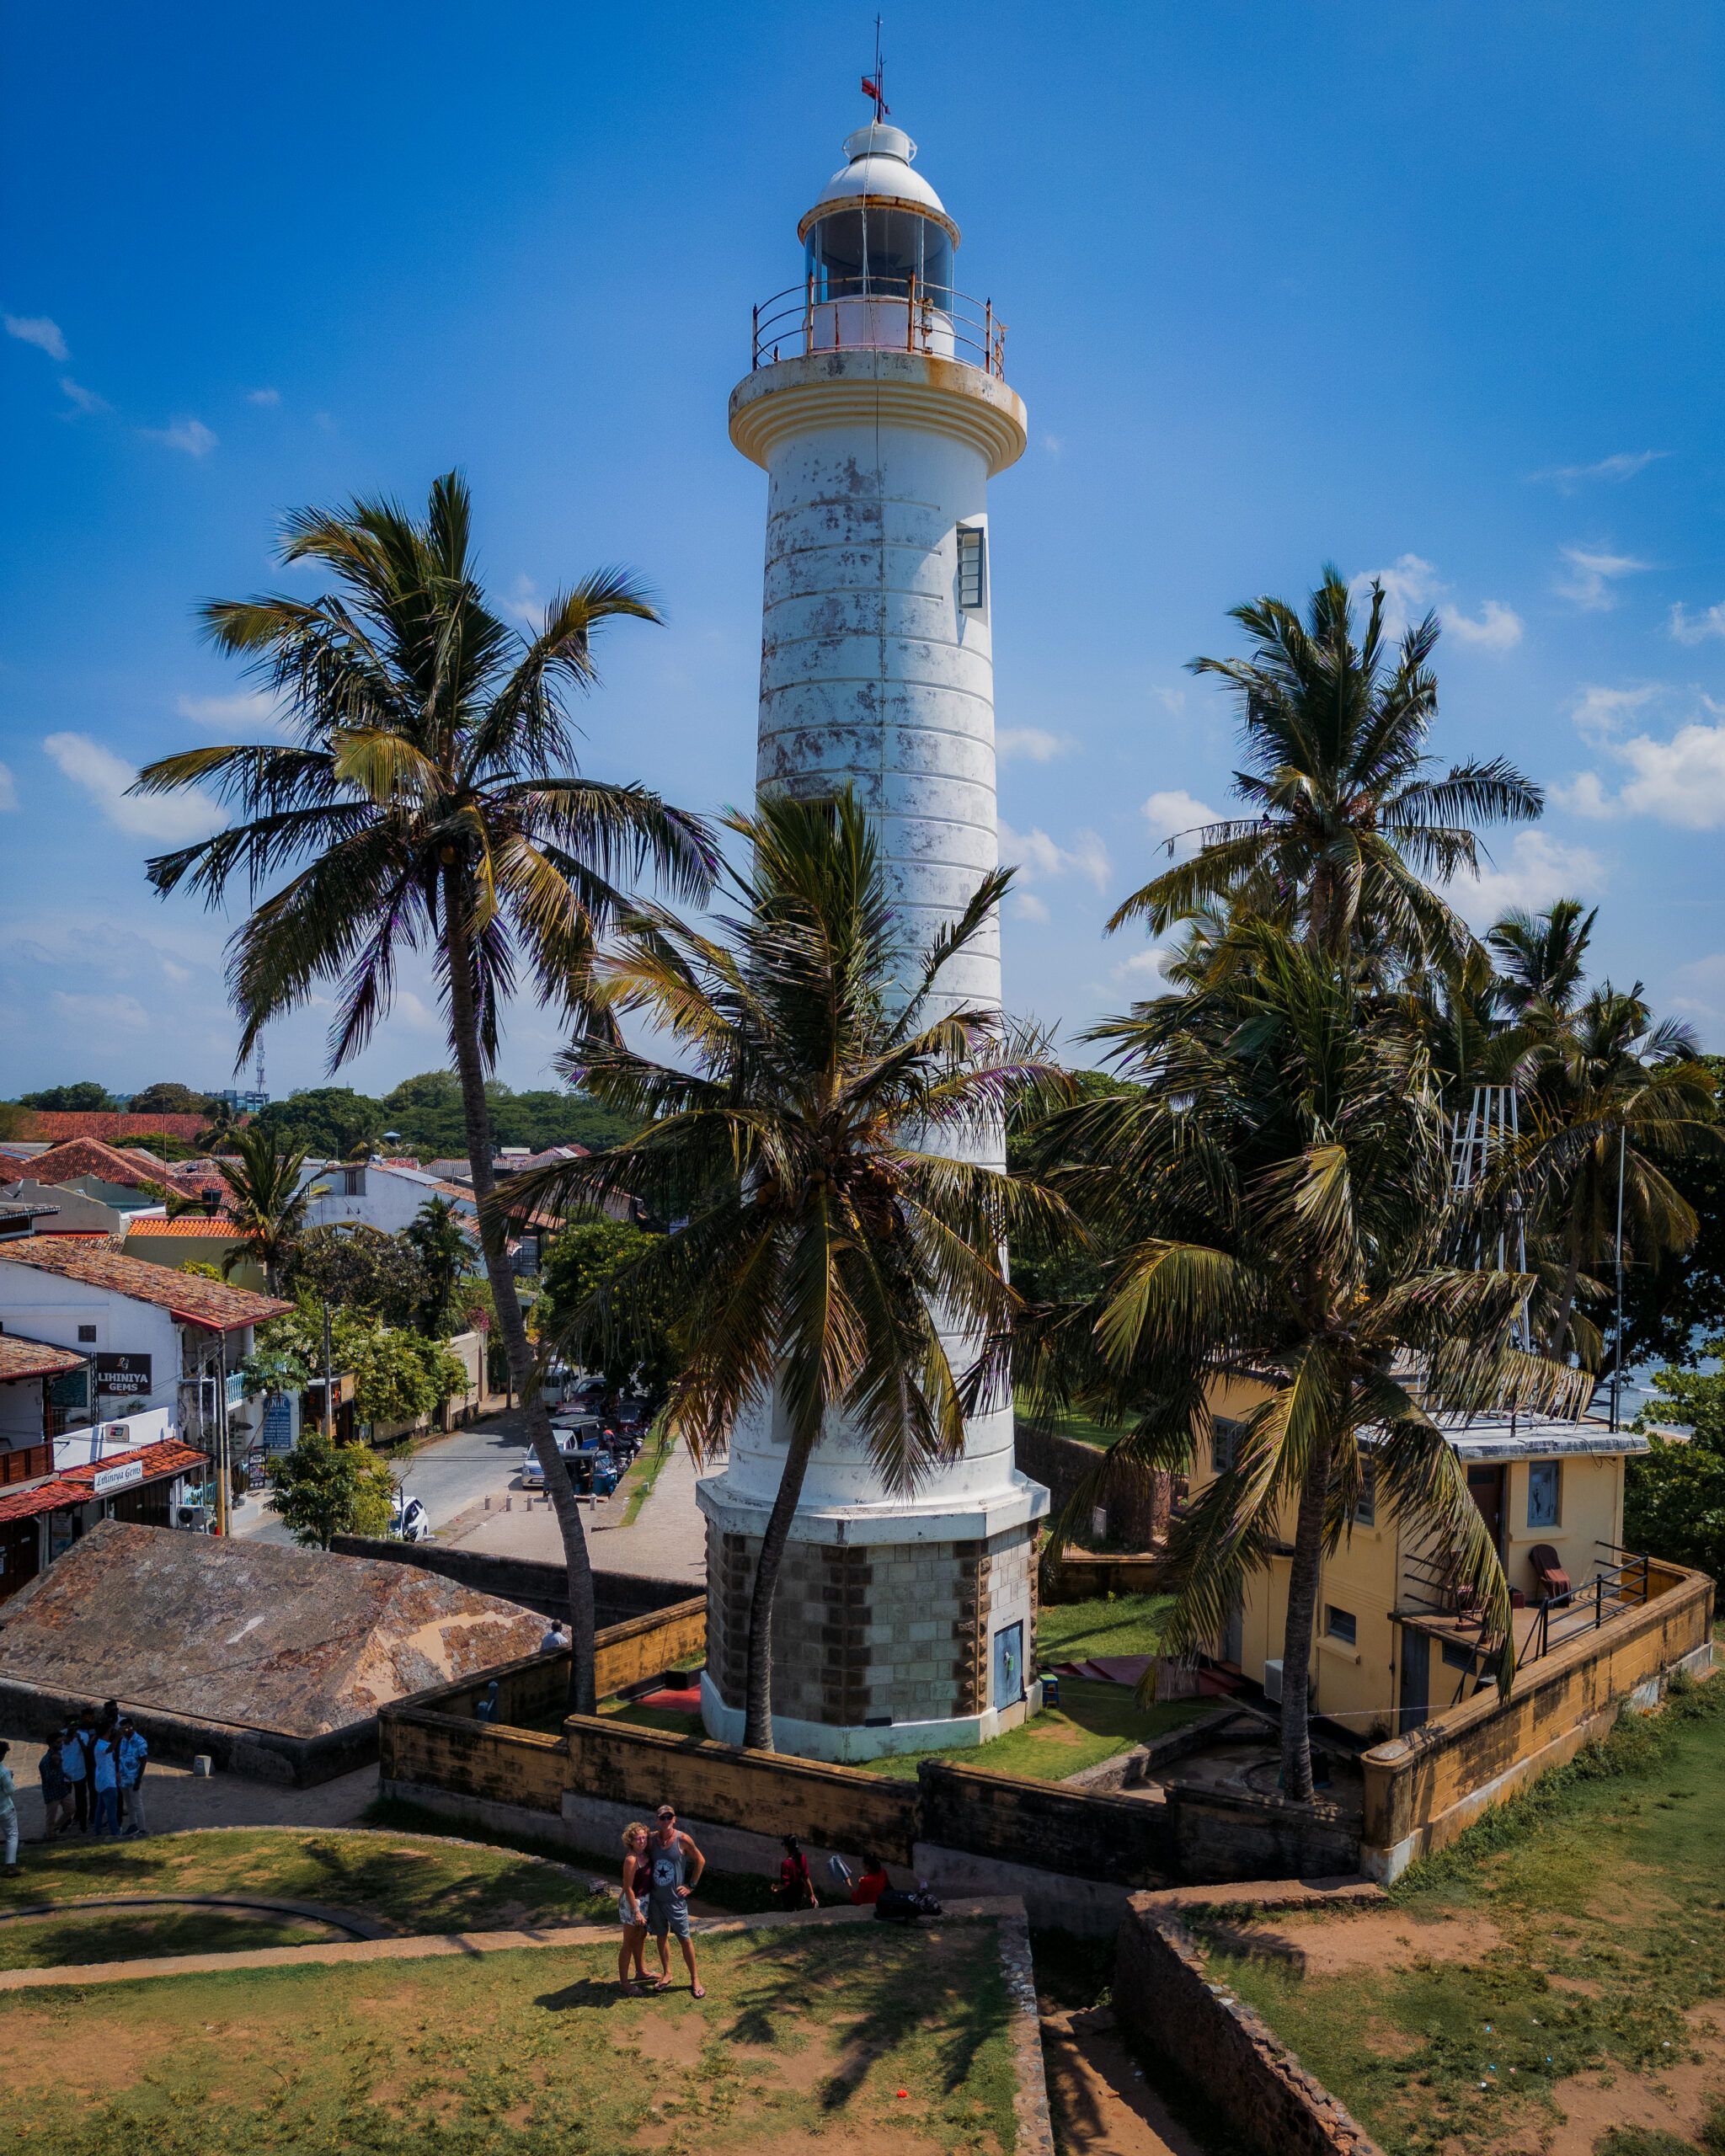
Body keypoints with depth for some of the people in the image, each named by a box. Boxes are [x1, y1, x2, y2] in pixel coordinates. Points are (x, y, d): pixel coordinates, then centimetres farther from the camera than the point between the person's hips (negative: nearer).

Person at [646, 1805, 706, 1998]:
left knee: (685, 1938, 1)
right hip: (655, 1897, 3)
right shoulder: (652, 1839, -5)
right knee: (661, 1936, 14)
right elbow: (646, 1863, 13)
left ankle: (695, 1979, 11)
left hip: (675, 1899, -3)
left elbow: (700, 1861, -2)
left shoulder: (683, 1840, -14)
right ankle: (666, 1974, 30)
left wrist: (691, 1885, -3)